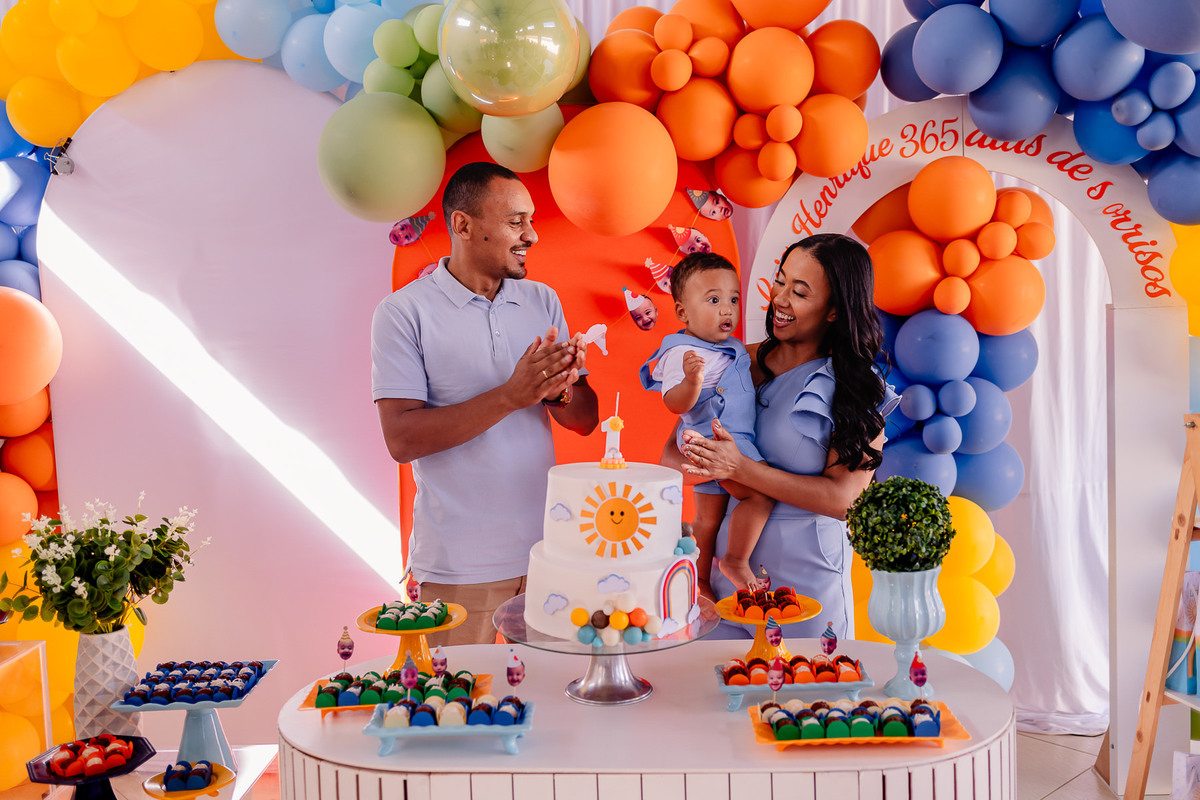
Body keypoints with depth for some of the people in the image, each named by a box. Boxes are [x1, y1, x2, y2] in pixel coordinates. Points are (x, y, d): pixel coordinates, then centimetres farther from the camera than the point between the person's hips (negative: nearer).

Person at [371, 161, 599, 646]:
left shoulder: (542, 302, 7)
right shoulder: (404, 312, -8)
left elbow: (585, 421, 7)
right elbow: (401, 439, -16)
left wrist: (559, 390, -15)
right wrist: (510, 396, -24)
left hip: (545, 551, 5)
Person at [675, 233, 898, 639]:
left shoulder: (858, 391, -8)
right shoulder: (749, 362, 2)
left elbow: (843, 499, -15)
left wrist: (740, 468, -22)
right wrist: (688, 462, -14)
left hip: (805, 572, -3)